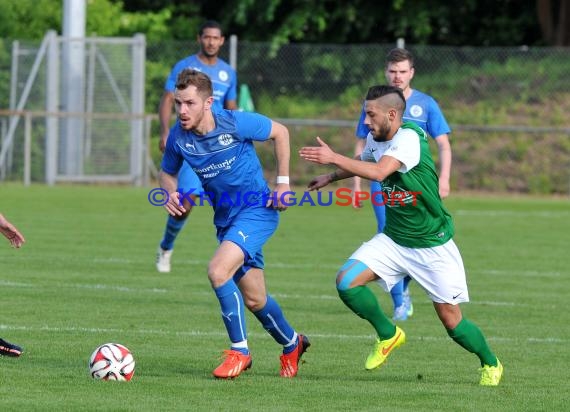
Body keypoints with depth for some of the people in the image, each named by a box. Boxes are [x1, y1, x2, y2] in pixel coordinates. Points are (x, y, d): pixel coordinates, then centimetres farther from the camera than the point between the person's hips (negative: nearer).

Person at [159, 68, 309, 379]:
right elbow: (167, 172, 10)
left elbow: (280, 132, -4)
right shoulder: (178, 137, -9)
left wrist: (283, 183, -5)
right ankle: (292, 344, 42)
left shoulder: (236, 123, -20)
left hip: (257, 210, -6)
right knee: (253, 300, 14)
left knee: (218, 271, -27)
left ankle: (239, 351, -13)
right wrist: (170, 193, -12)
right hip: (226, 219, 6)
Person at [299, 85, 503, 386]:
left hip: (433, 245, -7)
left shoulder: (409, 138, -24)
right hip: (393, 238, 7)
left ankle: (490, 364, 25)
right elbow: (363, 163, 26)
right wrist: (331, 177, 17)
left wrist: (333, 158, -33)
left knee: (452, 321, -3)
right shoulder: (375, 140, 1)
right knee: (346, 281, -13)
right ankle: (388, 335, 10)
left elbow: (378, 171, -38)